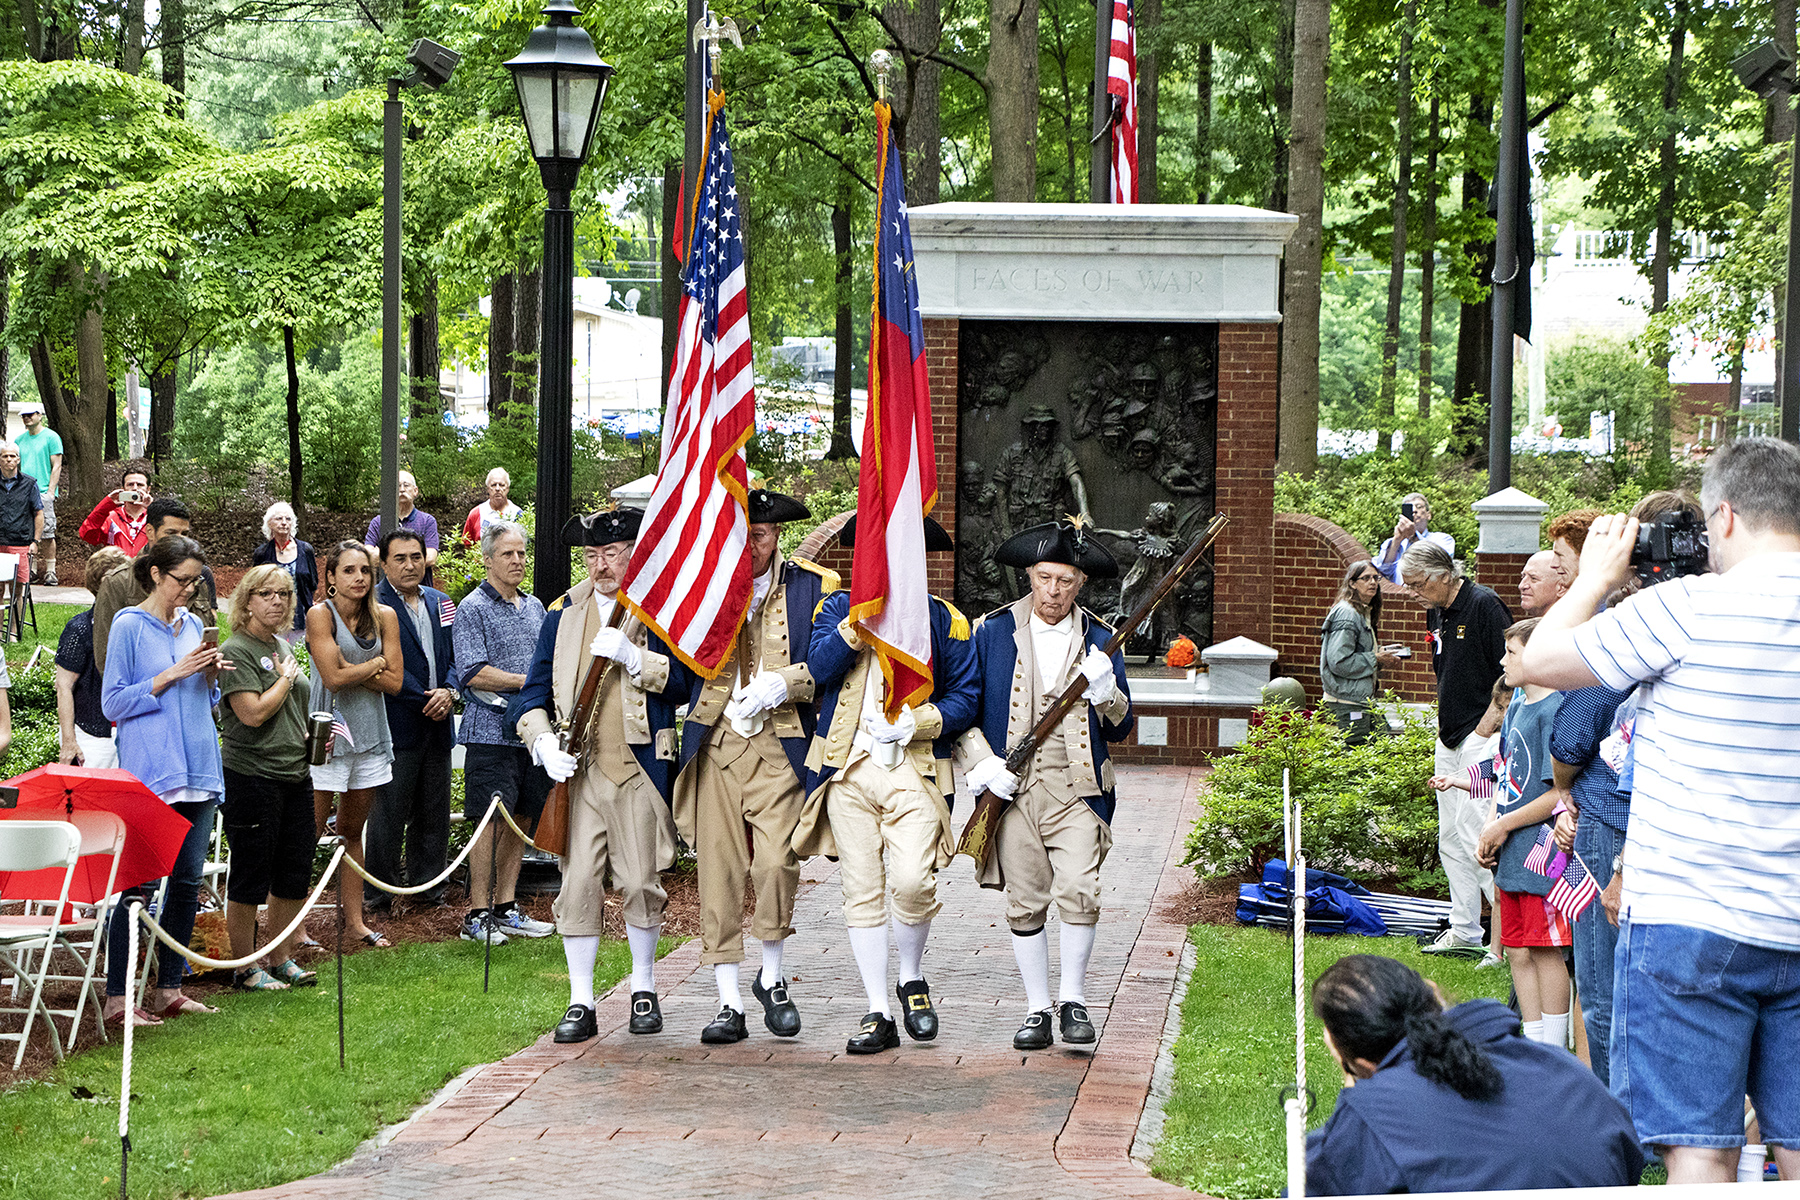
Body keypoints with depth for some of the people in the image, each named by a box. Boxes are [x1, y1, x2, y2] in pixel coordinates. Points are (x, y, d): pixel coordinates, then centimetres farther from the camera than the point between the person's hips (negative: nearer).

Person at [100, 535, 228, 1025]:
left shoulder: (193, 625, 13)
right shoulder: (130, 626, -5)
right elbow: (113, 702, -9)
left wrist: (211, 674, -1)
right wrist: (172, 675, -14)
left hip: (197, 771, 7)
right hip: (150, 774, -7)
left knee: (187, 882, 8)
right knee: (141, 883, -8)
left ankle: (169, 989, 16)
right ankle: (117, 998, -5)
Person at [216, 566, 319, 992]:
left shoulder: (283, 647, 15)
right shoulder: (237, 651, -11)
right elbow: (254, 713, -21)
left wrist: (314, 733, 11)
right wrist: (286, 678, -9)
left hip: (295, 774, 8)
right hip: (252, 777, -8)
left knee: (295, 875, 11)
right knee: (250, 877, 0)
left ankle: (282, 959, 24)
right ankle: (246, 968, 8)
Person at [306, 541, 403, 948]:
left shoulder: (384, 616, 7)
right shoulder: (320, 614, -7)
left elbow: (394, 682, -1)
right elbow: (333, 677, -16)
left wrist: (352, 670, -11)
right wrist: (375, 664, -4)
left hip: (371, 733, 5)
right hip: (329, 731, -5)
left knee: (352, 831, 13)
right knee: (310, 833, -5)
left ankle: (354, 920, 17)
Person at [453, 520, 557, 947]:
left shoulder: (534, 607, 17)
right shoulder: (472, 609, -5)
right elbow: (473, 673, -15)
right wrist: (528, 682, -15)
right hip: (491, 731, -7)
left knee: (521, 819, 9)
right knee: (492, 820, -8)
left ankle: (506, 907, 16)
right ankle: (478, 915, -4)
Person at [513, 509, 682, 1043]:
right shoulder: (564, 612, 12)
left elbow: (685, 681, -6)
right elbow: (534, 689, 12)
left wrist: (634, 658, -18)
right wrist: (544, 742, -4)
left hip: (639, 767, -2)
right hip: (577, 769, 2)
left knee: (640, 884, 1)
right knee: (578, 884, -2)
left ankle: (643, 990, 20)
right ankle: (581, 1003, 4)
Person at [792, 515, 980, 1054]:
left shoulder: (944, 621, 11)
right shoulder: (838, 608, 12)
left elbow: (965, 698, 7)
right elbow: (819, 668, -6)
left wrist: (916, 722, -9)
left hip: (914, 770, -1)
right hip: (848, 769, 1)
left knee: (913, 882, -17)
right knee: (862, 893, 0)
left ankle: (912, 978, 10)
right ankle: (878, 1014, 7)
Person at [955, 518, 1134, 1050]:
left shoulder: (1098, 639, 8)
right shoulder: (993, 631, 5)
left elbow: (1121, 729, 9)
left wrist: (1106, 692, -12)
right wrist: (982, 763, -7)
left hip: (1077, 788, -1)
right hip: (1013, 788, 1)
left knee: (1078, 891, -15)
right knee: (1025, 902, 3)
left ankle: (1072, 999, 1)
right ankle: (1037, 1009, 15)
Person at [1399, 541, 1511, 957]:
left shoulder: (1484, 606, -14)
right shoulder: (1436, 613, 13)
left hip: (1482, 735, -9)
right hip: (1450, 736, 9)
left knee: (1472, 827, -16)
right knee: (1451, 837, 10)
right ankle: (1464, 931, 16)